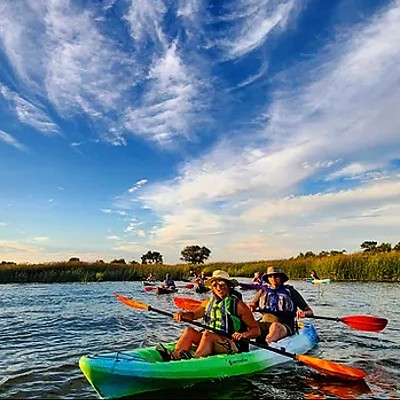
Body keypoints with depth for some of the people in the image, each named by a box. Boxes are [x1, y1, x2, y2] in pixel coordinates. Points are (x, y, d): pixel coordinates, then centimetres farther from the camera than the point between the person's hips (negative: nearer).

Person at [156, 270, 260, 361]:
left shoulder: (238, 305, -5)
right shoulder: (208, 302, 11)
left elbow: (256, 330, -6)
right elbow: (194, 315, 26)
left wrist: (244, 335, -26)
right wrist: (182, 314, 4)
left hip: (234, 346, -6)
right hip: (210, 342, 6)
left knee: (207, 334, -29)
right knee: (189, 330, -11)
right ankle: (174, 357, -30)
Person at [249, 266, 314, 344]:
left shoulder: (290, 291, 15)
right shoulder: (263, 291, 22)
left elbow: (310, 312, 13)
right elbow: (250, 307, 22)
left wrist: (304, 313, -11)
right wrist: (251, 308, -3)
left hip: (284, 326, -3)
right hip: (264, 323, 3)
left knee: (275, 326, -39)